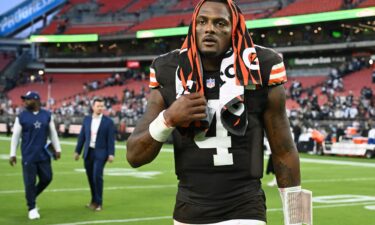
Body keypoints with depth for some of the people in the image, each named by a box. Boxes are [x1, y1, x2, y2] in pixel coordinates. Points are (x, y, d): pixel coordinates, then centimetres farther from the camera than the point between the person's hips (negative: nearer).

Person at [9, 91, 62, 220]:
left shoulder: (47, 115, 4)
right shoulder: (22, 117, -2)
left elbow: (53, 133, 12)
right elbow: (16, 136, 0)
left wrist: (57, 149, 9)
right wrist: (12, 154, -2)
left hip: (43, 155, 3)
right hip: (28, 156, -3)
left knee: (47, 178, 5)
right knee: (30, 182, -1)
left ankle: (32, 197, 29)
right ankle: (32, 208, 11)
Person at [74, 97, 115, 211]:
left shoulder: (108, 121, -2)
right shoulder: (86, 119, 7)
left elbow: (111, 139, -5)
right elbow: (82, 136, 10)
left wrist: (111, 154, -12)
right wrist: (77, 151, 8)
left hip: (100, 153, -4)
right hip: (88, 152, 4)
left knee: (97, 176, -12)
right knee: (91, 177, 8)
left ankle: (98, 202, -3)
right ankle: (94, 200, 22)